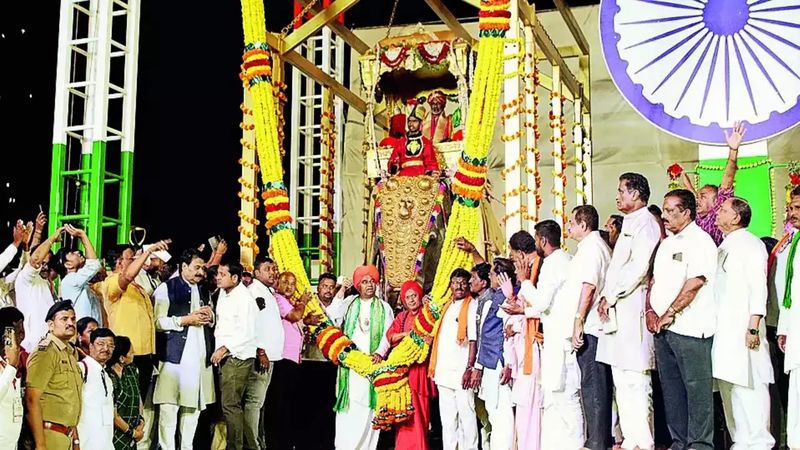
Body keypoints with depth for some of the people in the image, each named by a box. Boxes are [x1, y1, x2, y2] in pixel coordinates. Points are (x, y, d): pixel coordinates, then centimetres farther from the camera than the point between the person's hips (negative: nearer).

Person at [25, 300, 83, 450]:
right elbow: (32, 400, -18)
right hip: (49, 436, -8)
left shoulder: (71, 353, 14)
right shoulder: (45, 352, -11)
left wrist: (75, 438, 14)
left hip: (66, 437, 8)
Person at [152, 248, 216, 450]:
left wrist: (210, 316, 7)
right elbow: (158, 322, -9)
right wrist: (185, 320, -14)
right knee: (169, 405, -6)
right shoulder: (167, 288, -1)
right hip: (174, 354, -6)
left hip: (200, 356, 6)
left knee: (194, 404, 9)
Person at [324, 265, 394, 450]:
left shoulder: (384, 307, 11)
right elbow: (332, 319, -3)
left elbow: (388, 334, 2)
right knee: (349, 405, -5)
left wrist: (380, 352, -14)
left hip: (373, 362, 0)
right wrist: (339, 294, -4)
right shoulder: (349, 302, 11)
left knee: (369, 405, -3)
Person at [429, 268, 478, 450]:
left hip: (461, 371, -7)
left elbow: (473, 340, -12)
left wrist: (469, 369, -18)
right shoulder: (447, 306, 18)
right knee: (447, 416, 11)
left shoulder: (472, 306, -4)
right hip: (444, 371, 7)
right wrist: (434, 367, 12)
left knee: (466, 414, -5)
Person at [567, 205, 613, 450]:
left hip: (588, 327, -10)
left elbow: (589, 285, -19)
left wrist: (578, 322, -20)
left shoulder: (590, 247, -9)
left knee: (591, 384, -8)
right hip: (596, 327, 10)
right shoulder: (600, 245, 21)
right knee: (599, 384, 11)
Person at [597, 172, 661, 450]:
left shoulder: (645, 223, -7)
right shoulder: (629, 224, 22)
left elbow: (638, 268, -18)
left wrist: (611, 297, -13)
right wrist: (605, 297, 7)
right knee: (622, 379, 11)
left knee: (635, 379, -9)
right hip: (615, 311, 10)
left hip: (632, 308, -10)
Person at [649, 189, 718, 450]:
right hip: (662, 329, 8)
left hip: (690, 329, -8)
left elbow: (694, 284, -17)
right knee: (671, 387, 11)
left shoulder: (700, 241, -8)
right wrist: (650, 311, 2)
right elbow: (654, 280, 18)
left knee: (696, 387, -4)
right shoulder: (667, 243, 18)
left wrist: (668, 315, -13)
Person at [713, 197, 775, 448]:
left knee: (748, 386, -8)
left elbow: (758, 288, -11)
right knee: (728, 386, 8)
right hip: (723, 330, 8)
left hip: (743, 330, -8)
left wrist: (754, 327, -18)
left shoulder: (751, 245, -4)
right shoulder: (724, 246, 19)